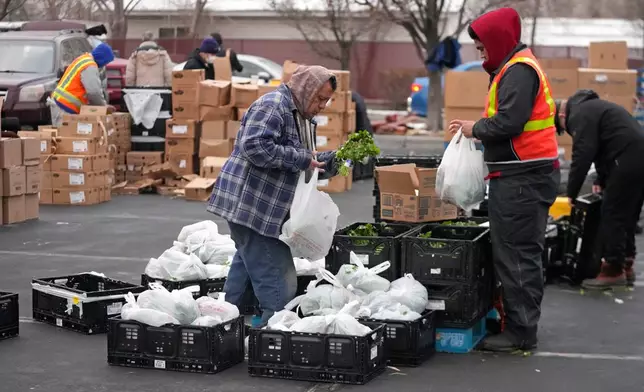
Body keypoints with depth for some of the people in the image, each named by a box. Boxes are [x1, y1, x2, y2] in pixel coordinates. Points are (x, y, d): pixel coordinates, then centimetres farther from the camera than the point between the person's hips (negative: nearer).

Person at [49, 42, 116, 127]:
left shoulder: (83, 59, 18)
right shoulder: (90, 67, -15)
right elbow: (94, 91, -22)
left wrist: (103, 105, 13)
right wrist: (104, 106, -5)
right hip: (66, 107, -10)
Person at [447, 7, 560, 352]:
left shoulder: (518, 71, -13)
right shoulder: (515, 68, 20)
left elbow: (508, 121, -23)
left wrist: (476, 129, -8)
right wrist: (478, 130, 8)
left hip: (522, 180, -11)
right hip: (524, 176, 11)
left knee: (517, 255, -6)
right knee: (522, 253, 14)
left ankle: (520, 332, -2)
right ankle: (518, 324, 21)